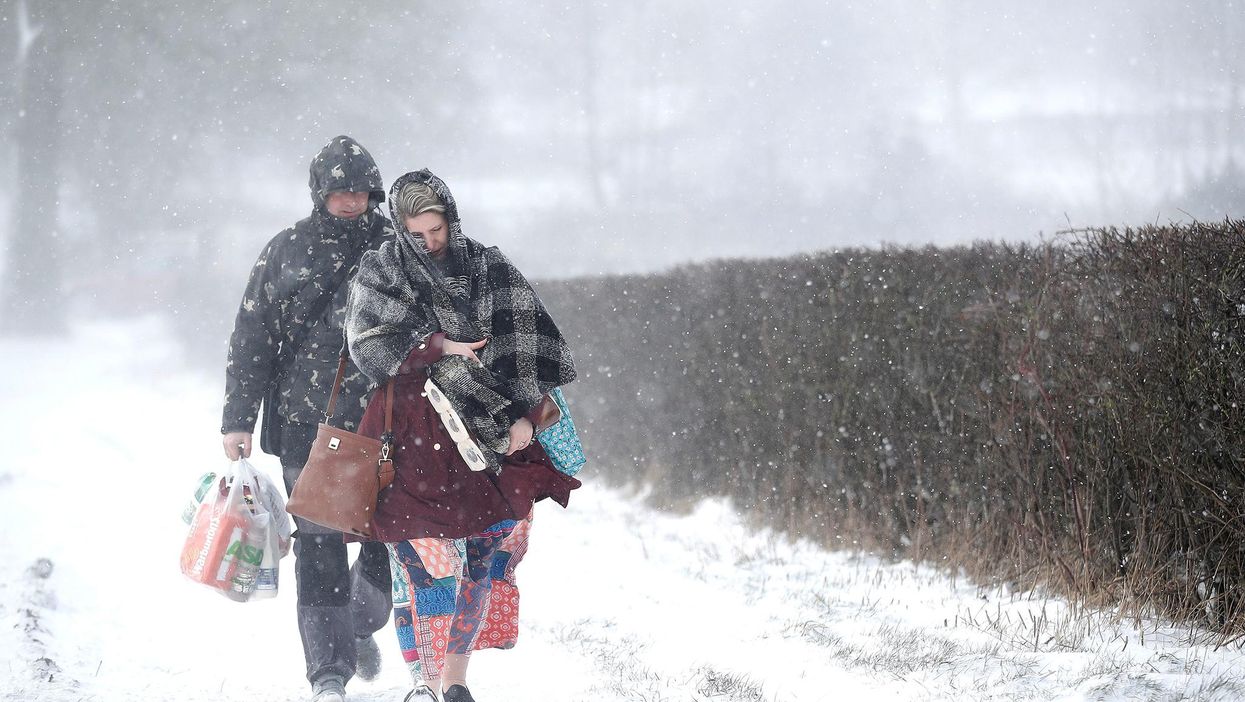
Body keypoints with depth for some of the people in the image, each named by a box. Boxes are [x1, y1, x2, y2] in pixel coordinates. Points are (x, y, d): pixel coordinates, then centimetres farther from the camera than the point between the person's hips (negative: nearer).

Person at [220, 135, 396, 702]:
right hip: (306, 423, -1)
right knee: (319, 545, -5)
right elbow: (251, 340, 6)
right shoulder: (286, 252, 5)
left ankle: (359, 627, 32)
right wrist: (238, 420, 1)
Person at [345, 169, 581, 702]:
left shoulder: (492, 272, 8)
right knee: (425, 554, -10)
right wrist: (439, 348, -13)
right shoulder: (380, 274, 5)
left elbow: (526, 346, 4)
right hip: (415, 431, -2)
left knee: (498, 540, -4)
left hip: (489, 428, 2)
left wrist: (525, 413, -8)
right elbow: (367, 345, -6)